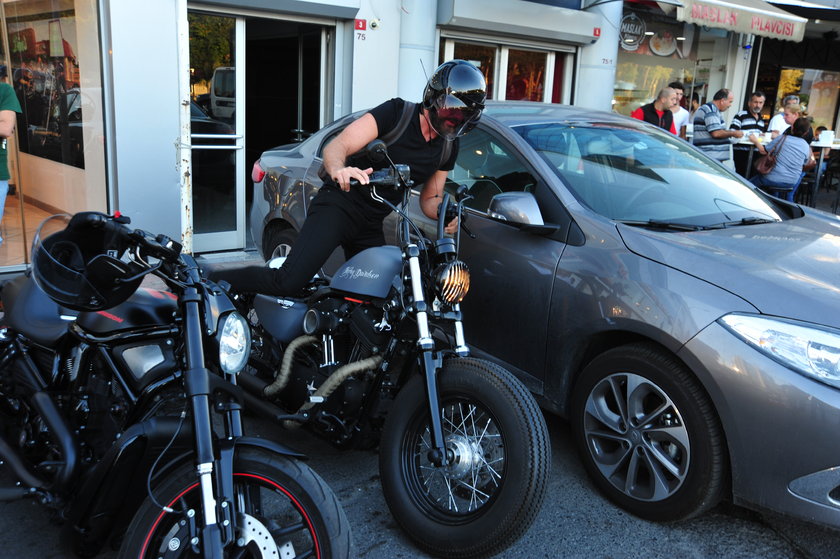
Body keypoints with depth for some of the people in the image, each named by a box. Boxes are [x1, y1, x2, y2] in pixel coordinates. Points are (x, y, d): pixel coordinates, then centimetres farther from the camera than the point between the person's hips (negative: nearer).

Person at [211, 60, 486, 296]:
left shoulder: (448, 148, 8)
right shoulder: (396, 112, -12)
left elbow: (429, 200, 14)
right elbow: (337, 146, -19)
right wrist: (339, 170, -43)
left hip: (371, 227, 7)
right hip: (339, 205, -7)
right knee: (288, 281, -21)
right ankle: (210, 281, -3)